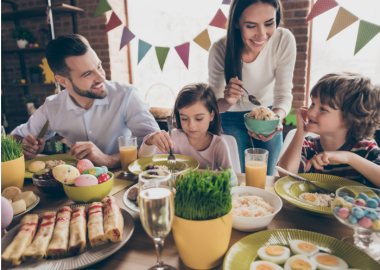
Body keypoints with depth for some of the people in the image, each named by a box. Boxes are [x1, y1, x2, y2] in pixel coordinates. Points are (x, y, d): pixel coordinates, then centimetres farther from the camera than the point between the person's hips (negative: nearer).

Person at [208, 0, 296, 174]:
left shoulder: (284, 40, -24)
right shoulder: (220, 50, -27)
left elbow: (284, 93, -20)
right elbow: (214, 104, -20)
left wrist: (276, 118, -41)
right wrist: (227, 101, -43)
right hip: (232, 117, -1)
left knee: (267, 178, 16)